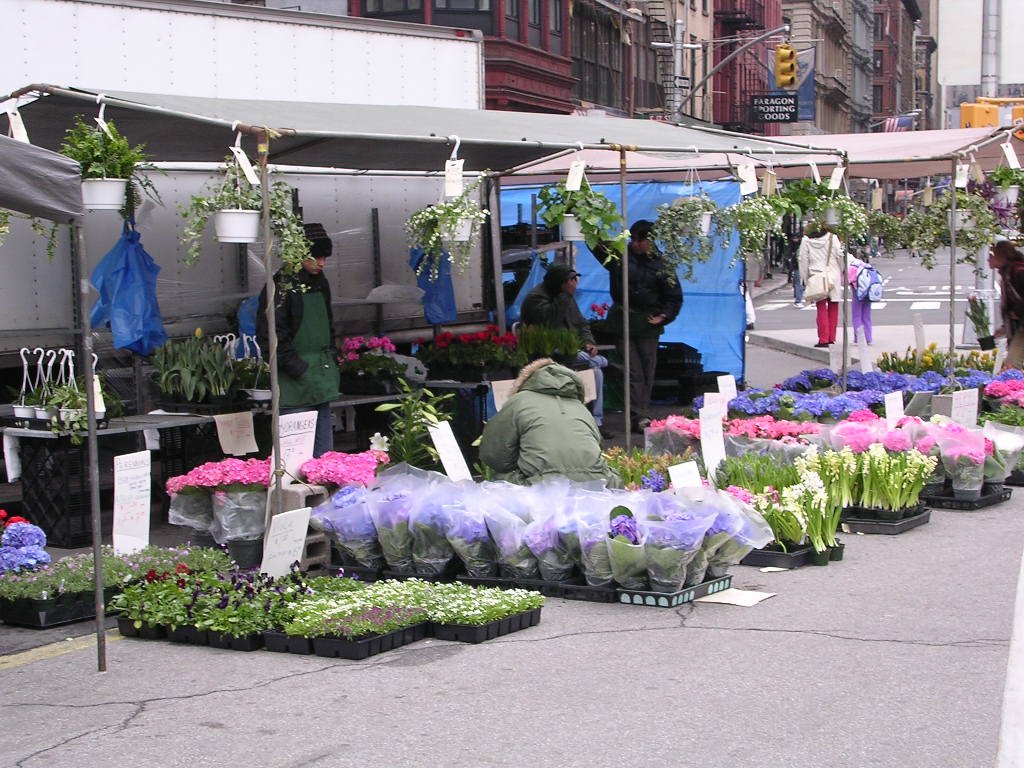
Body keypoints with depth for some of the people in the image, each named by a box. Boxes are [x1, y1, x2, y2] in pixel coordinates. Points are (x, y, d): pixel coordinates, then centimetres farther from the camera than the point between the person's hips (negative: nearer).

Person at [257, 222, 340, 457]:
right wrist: (297, 368, -15)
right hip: (295, 385, -8)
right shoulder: (282, 286, -12)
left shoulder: (320, 283, 14)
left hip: (321, 384, 8)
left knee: (324, 451, 12)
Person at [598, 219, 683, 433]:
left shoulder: (660, 266, 1)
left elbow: (674, 297, 5)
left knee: (647, 372, 6)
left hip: (648, 325, 1)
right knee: (633, 371, -4)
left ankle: (641, 413, 15)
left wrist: (664, 316, -11)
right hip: (623, 322, -1)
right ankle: (639, 417, -7)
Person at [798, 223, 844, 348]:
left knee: (821, 308, 3)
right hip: (833, 277, 0)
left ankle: (823, 339, -3)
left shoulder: (806, 241, -3)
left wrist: (805, 279, 9)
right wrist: (843, 277, 11)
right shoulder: (832, 238, -4)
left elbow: (803, 261, 1)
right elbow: (840, 257, -1)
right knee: (833, 308, 11)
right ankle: (831, 337, 14)